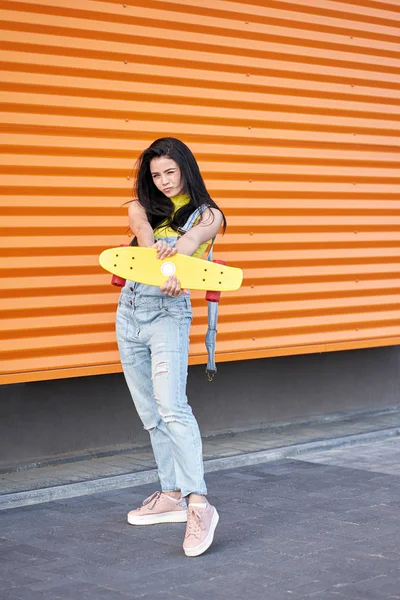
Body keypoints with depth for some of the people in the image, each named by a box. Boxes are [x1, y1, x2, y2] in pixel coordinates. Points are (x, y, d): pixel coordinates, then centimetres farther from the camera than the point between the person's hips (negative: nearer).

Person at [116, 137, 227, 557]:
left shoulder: (208, 216, 2)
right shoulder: (142, 207, 11)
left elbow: (187, 242, -20)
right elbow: (146, 236, -11)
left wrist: (170, 251, -45)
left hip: (169, 314, -5)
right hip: (129, 312, 5)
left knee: (171, 408, -22)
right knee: (150, 415, 8)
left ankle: (199, 504, -28)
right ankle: (171, 495, 17)